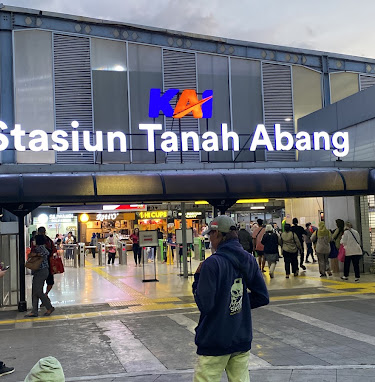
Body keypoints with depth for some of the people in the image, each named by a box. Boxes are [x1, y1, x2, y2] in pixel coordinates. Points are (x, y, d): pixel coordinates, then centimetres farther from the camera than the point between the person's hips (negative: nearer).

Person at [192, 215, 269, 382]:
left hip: (215, 340, -6)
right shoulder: (249, 260, 3)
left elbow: (204, 305, -18)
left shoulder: (212, 263, -18)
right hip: (242, 339, 6)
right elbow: (262, 297, 7)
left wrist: (197, 277, -6)